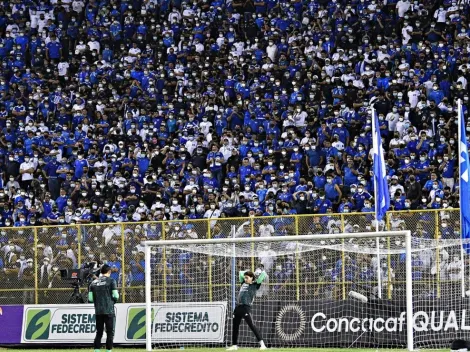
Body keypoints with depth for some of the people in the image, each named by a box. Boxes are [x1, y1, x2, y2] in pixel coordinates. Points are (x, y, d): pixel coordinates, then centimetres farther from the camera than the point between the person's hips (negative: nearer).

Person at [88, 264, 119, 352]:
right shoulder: (111, 281, -2)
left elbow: (90, 299, 4)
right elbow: (115, 296, -8)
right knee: (110, 332, 0)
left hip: (98, 311, 4)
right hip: (109, 311, -4)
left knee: (99, 332, 10)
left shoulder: (94, 283, 10)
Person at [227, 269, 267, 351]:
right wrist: (250, 273, 26)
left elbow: (263, 274, -3)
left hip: (246, 307, -7)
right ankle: (234, 345, 21)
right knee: (235, 326, 10)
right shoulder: (244, 283, 19)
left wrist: (255, 274, 14)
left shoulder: (255, 285, 3)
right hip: (238, 307, 7)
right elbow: (241, 273, 33)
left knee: (251, 325, -15)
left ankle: (262, 344, -17)